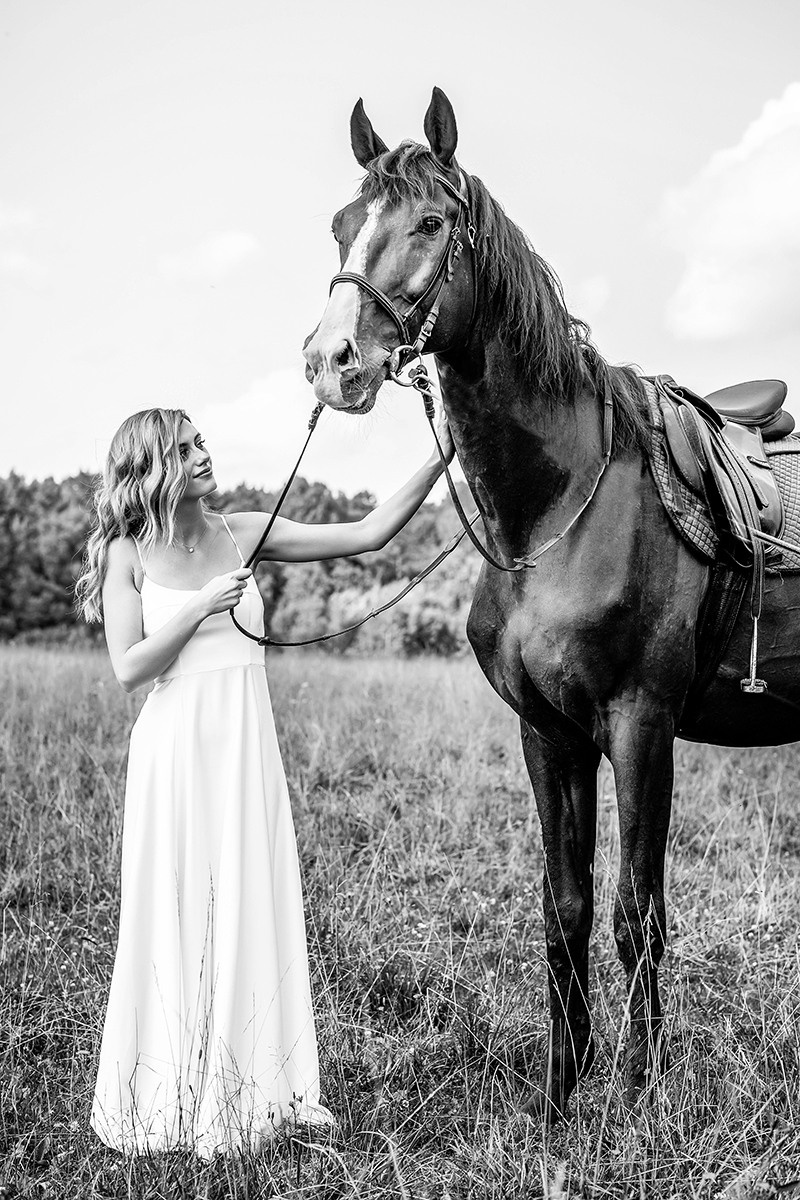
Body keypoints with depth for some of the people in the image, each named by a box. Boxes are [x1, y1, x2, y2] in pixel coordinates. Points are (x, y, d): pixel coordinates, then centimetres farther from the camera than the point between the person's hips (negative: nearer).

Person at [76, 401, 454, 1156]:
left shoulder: (246, 534, 4)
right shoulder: (129, 554, -3)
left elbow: (368, 534, 0)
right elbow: (128, 668, -9)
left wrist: (436, 462, -6)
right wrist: (202, 608, -15)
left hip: (249, 743, 3)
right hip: (177, 746, -3)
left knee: (259, 906, 7)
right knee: (180, 912, 4)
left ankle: (265, 1084, 21)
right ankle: (174, 1095, 22)